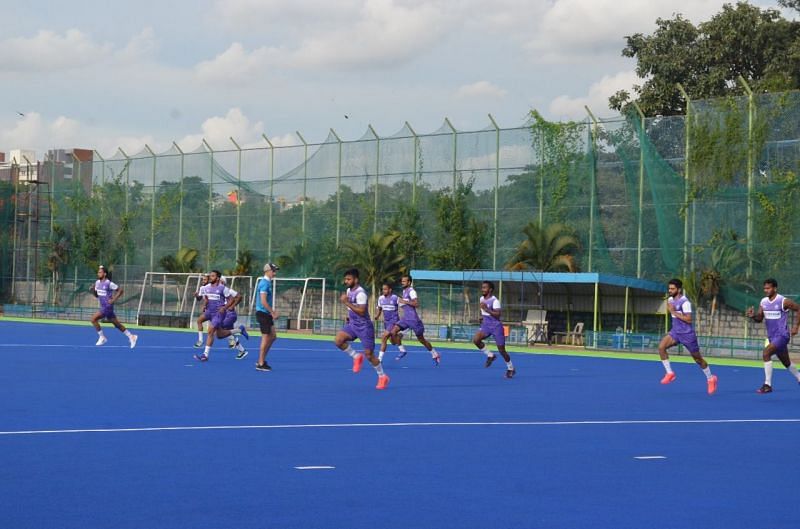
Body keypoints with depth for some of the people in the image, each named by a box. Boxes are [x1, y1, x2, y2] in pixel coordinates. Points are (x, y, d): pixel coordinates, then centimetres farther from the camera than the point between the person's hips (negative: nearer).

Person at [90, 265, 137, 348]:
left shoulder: (109, 283, -15)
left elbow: (120, 290, -11)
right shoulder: (97, 282, 8)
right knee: (117, 324, 13)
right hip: (103, 306, 8)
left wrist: (113, 300, -17)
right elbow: (96, 295, 17)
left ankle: (102, 337, -1)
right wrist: (92, 290, -3)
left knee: (94, 319, -13)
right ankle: (131, 337, 21)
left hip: (107, 307, -8)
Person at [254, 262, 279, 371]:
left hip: (266, 314, 10)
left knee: (273, 336, 12)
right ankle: (261, 364, 1)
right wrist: (273, 313, -19)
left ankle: (262, 360, 17)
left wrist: (273, 312, 16)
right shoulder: (265, 283, -16)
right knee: (265, 338, -5)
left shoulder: (267, 282, 15)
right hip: (262, 313, -10)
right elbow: (263, 302, -23)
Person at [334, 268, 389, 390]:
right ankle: (356, 357, 3)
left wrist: (347, 302, -30)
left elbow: (361, 311, -30)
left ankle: (382, 376, 17)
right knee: (338, 340, -18)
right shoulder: (349, 290, 7)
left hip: (364, 327, -8)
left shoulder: (361, 293, -21)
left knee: (369, 354, -2)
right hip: (352, 325, 8)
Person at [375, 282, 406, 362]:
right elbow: (379, 309, 16)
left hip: (393, 321, -7)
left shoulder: (395, 298, -15)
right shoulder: (381, 298, 2)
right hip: (386, 321, 7)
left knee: (384, 338, -18)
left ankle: (380, 358, -13)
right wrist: (377, 316, -3)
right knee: (393, 342, 16)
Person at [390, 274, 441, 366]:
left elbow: (416, 304, -23)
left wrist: (405, 302, -22)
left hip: (413, 319, -8)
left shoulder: (411, 291, -12)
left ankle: (435, 354, 15)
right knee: (393, 332, -10)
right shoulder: (404, 291, 15)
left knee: (421, 339, 0)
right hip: (405, 318, 8)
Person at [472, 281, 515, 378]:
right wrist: (482, 316, 11)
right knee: (475, 339, -20)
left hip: (496, 326, -6)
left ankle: (510, 368, 21)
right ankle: (490, 355, 1)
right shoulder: (482, 299, 6)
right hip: (486, 325, 6)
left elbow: (497, 314, -27)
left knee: (501, 350, 0)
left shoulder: (495, 301, -17)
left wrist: (486, 309, -34)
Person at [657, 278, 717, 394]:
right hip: (675, 332, 7)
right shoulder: (670, 299, 5)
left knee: (698, 358, 7)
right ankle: (670, 373, -10)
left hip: (687, 334, -7)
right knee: (661, 347, -18)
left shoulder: (685, 302, -20)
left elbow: (689, 319, -26)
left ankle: (710, 379, 27)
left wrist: (674, 312, -26)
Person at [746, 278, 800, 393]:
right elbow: (760, 318, 7)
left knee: (766, 353, -24)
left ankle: (767, 385, -21)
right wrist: (753, 316, -15)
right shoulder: (763, 302, 3)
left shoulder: (783, 301, -14)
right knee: (786, 362, 20)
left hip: (782, 335, -7)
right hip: (771, 336, 7)